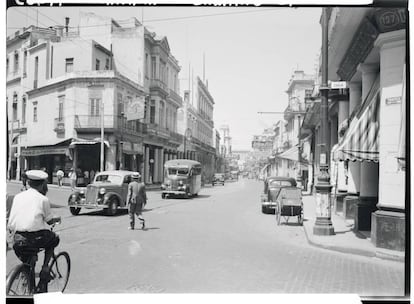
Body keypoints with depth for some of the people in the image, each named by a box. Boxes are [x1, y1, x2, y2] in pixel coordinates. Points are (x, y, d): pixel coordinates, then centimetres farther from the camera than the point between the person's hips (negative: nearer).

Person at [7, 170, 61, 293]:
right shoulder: (43, 199, 0)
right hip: (36, 237, -4)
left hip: (17, 238, 4)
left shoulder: (18, 196, 11)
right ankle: (45, 268, 13)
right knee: (54, 239, 25)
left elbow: (10, 222, 11)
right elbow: (49, 220, 7)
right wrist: (57, 219, 27)